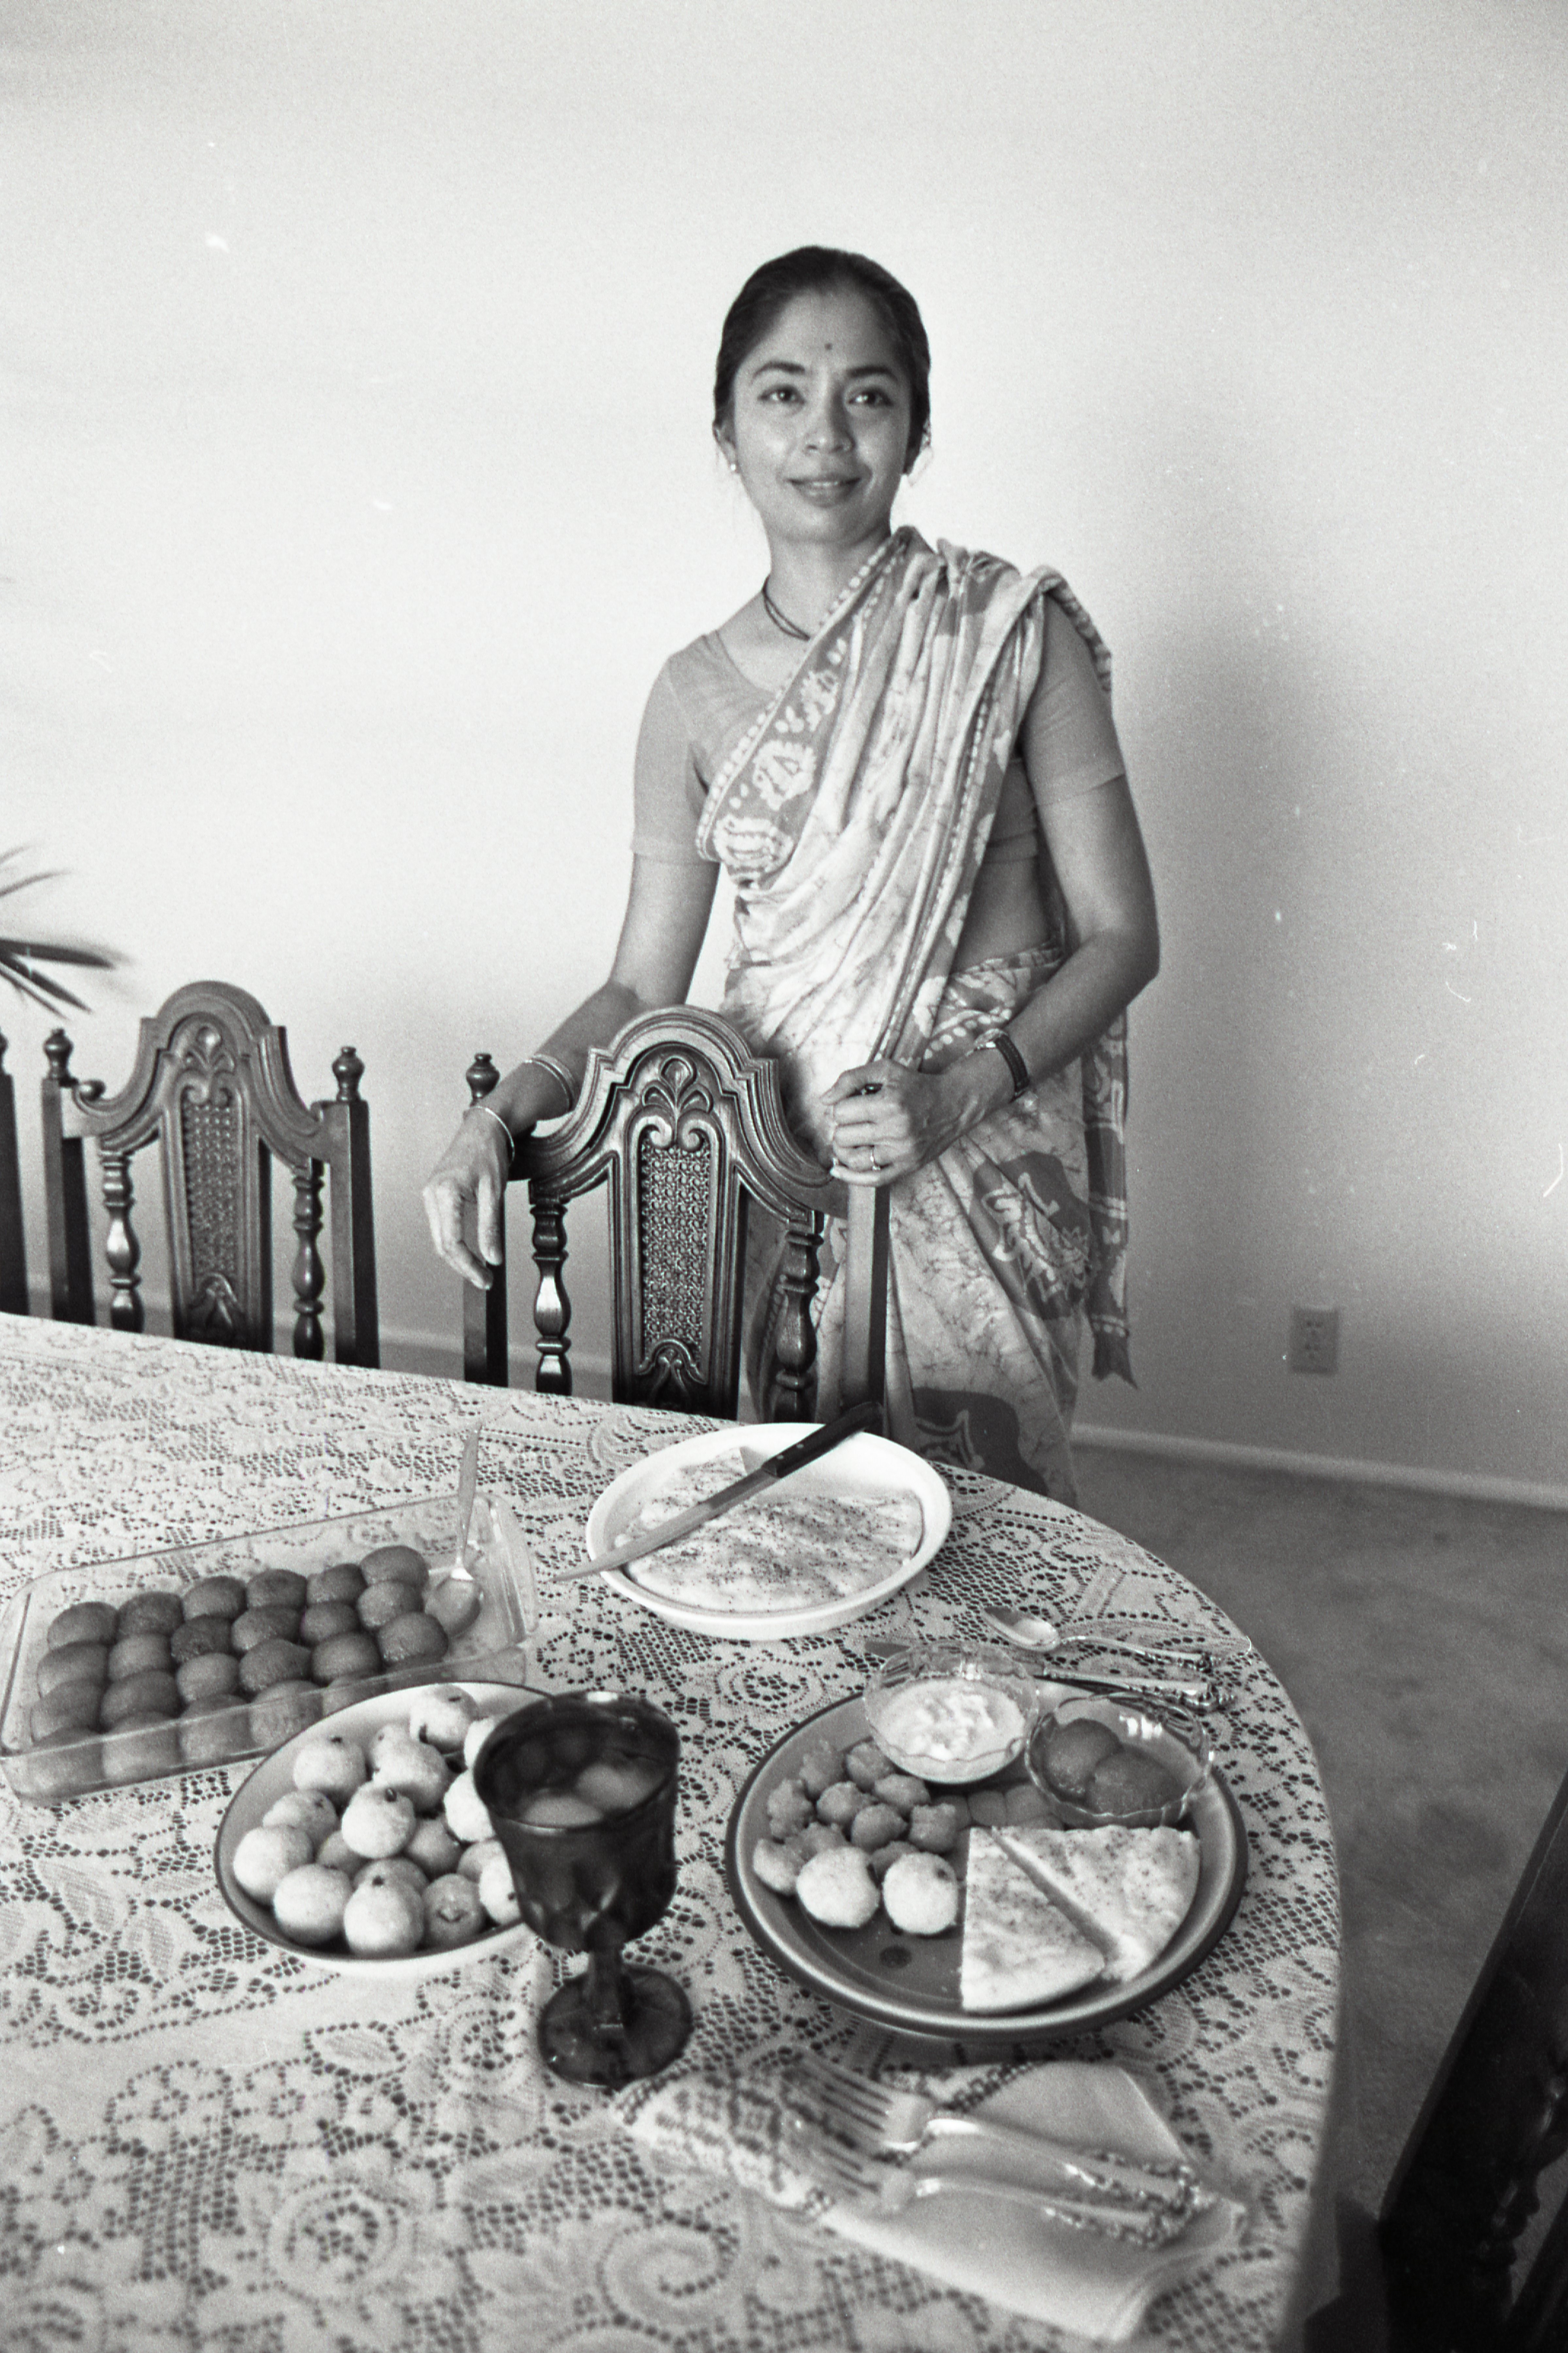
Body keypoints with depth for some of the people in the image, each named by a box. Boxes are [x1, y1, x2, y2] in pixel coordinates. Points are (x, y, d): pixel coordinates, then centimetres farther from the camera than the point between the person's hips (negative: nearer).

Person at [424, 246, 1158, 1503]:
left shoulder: (1013, 633, -5)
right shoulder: (697, 693, 4)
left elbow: (1122, 936, -4)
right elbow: (644, 986, 7)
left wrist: (960, 1090, -18)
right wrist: (504, 1112, -10)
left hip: (982, 1165, -2)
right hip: (772, 1164, 2)